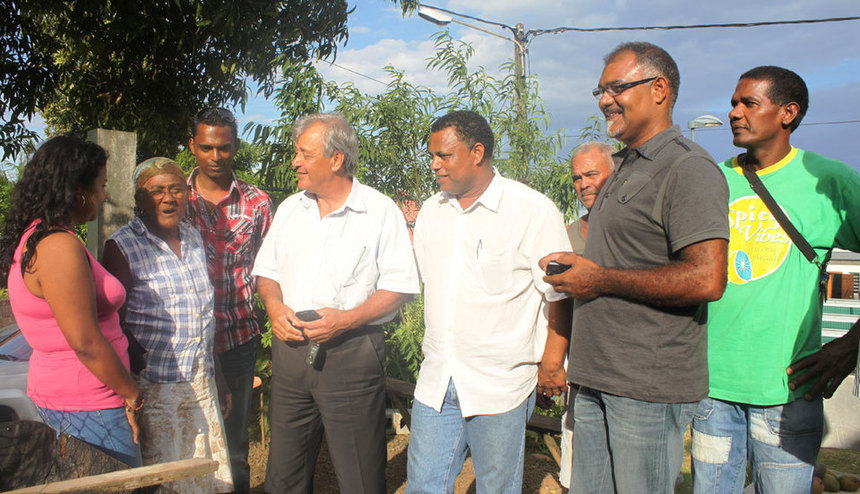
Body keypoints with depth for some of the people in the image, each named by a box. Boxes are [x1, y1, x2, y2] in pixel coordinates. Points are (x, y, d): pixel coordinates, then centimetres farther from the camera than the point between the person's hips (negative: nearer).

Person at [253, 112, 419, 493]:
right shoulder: (290, 208, 12)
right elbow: (266, 270, 18)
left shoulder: (381, 212, -5)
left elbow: (400, 286, -7)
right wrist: (274, 306, -3)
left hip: (352, 353, -5)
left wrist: (348, 319, -19)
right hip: (290, 348, 5)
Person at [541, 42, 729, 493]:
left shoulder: (687, 168, -12)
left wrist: (600, 279, -16)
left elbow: (707, 279, -24)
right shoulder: (625, 167, 18)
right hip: (597, 379, 9)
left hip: (650, 388, -9)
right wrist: (576, 263, 11)